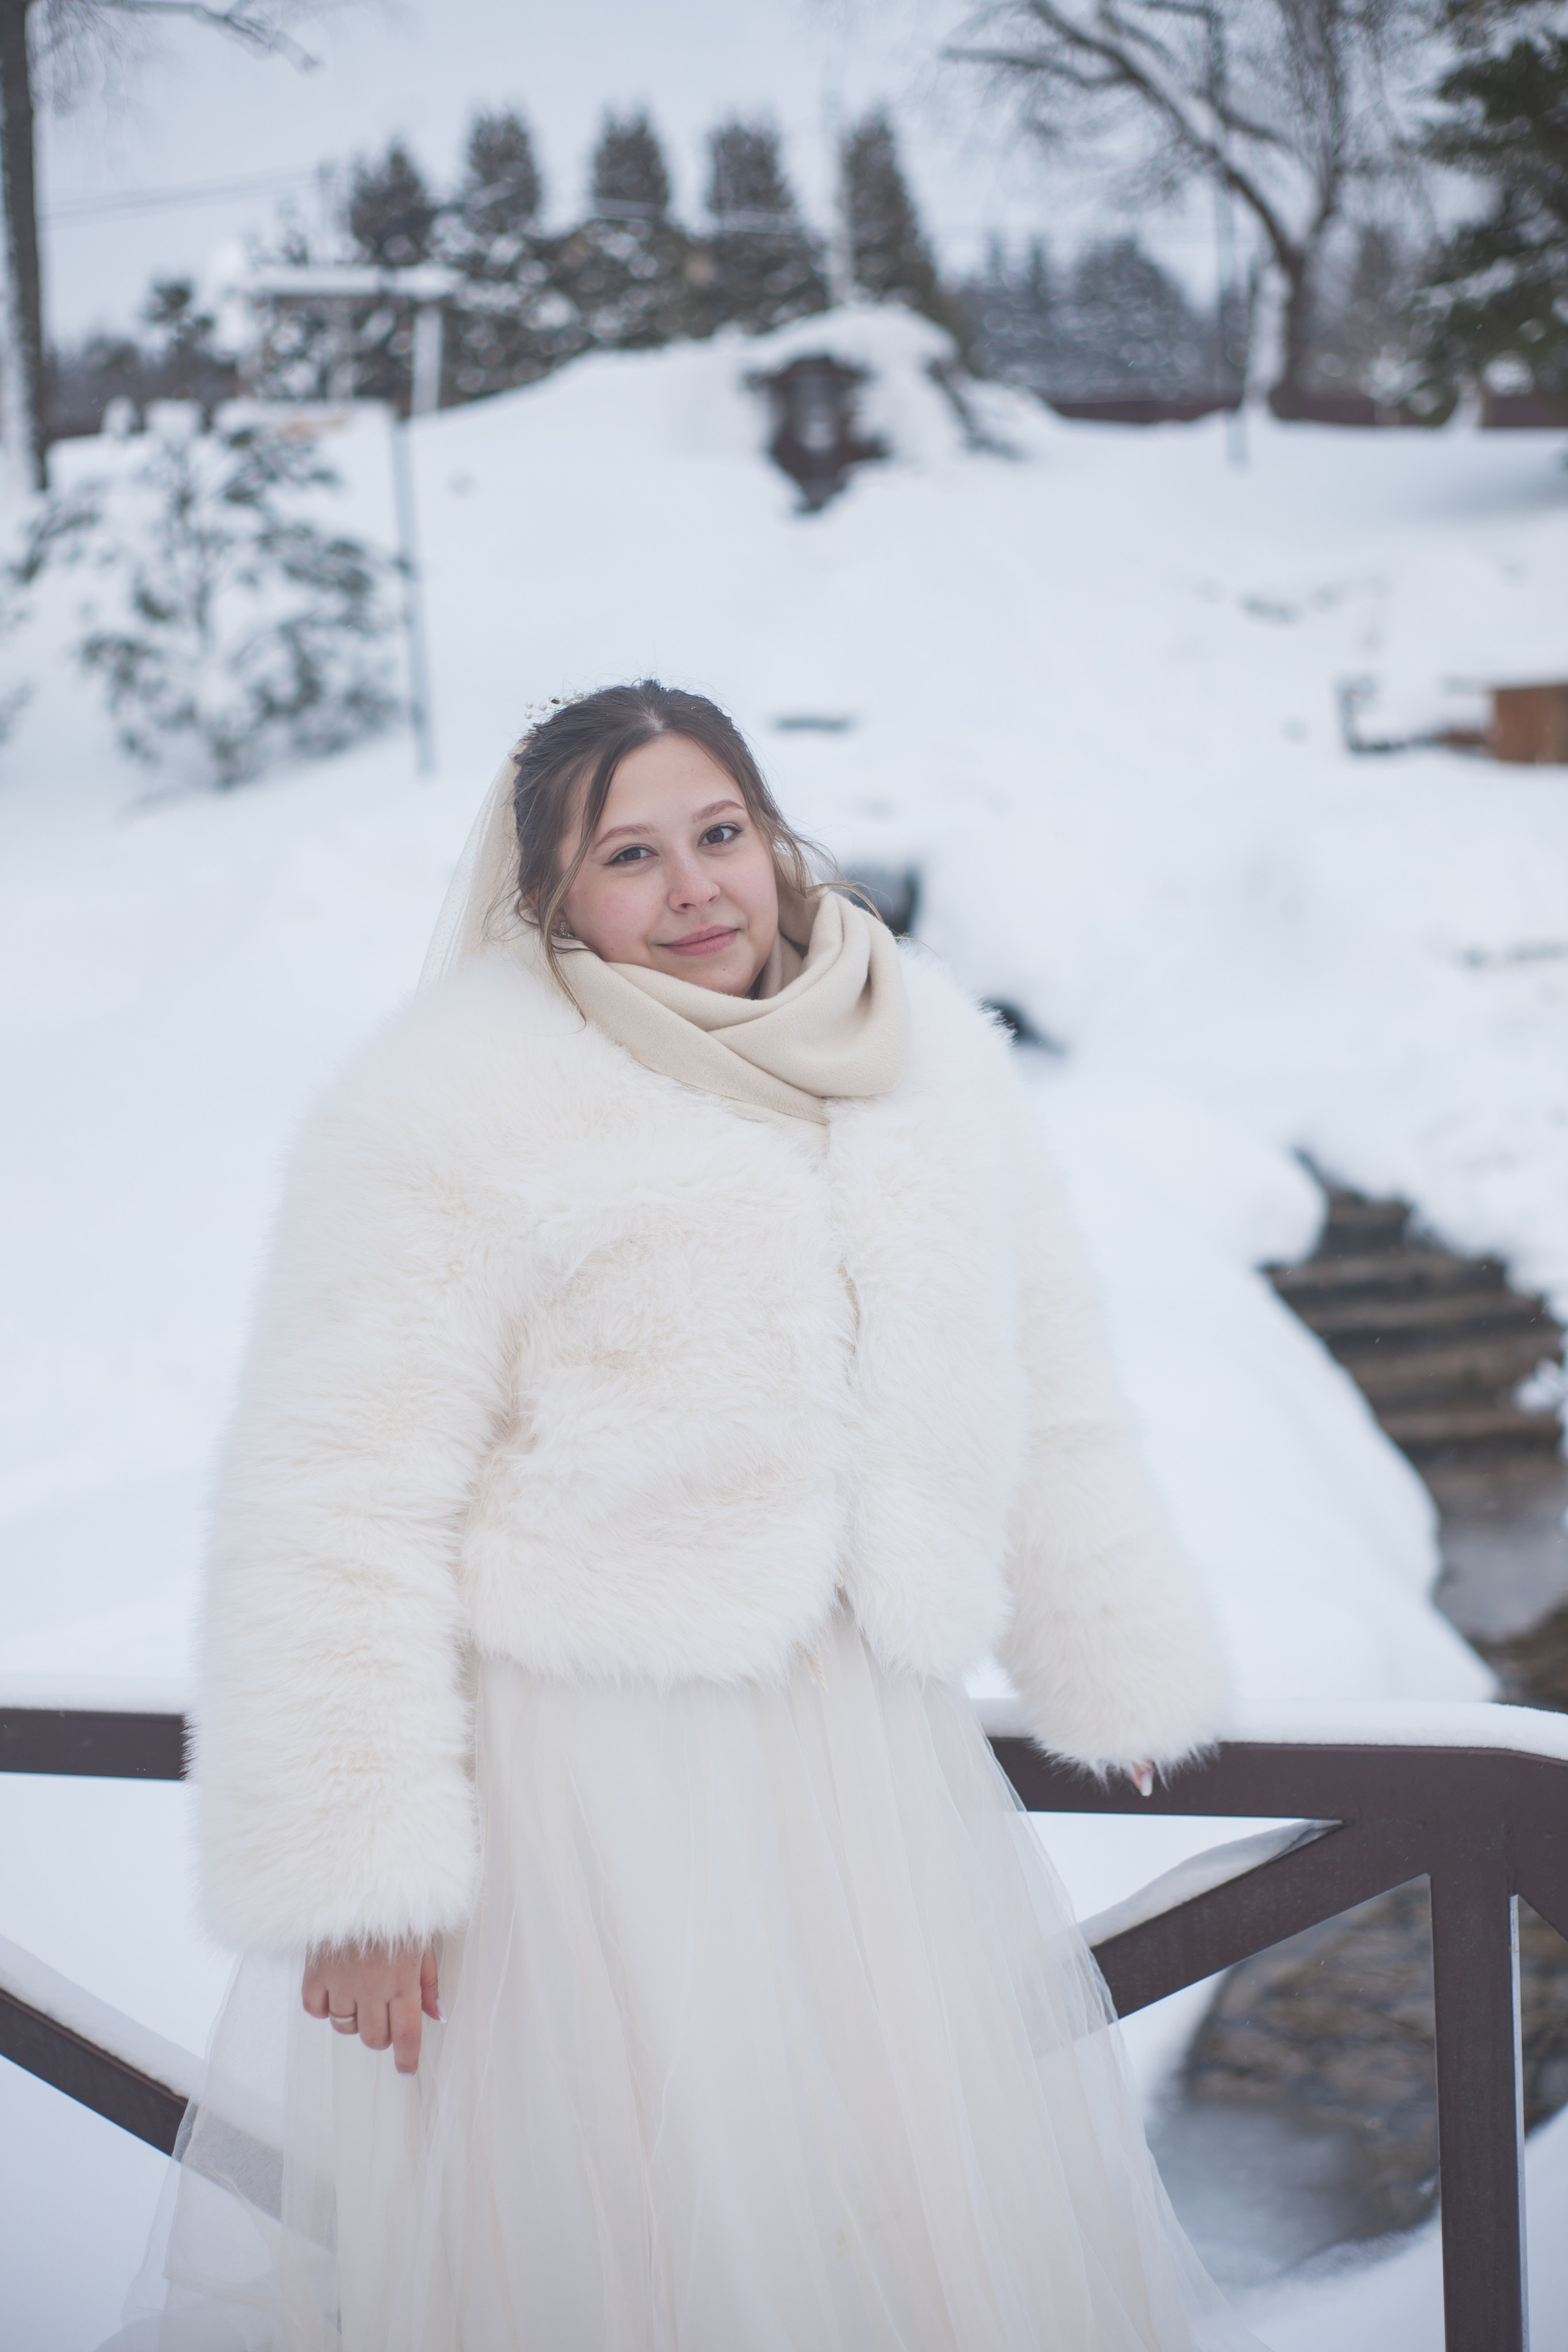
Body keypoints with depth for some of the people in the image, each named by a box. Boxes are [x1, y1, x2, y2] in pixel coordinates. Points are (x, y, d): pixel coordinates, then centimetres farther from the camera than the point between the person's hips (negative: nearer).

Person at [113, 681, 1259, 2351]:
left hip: (863, 1748, 6)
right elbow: (346, 1505, -14)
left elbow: (1041, 1405, 18)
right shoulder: (457, 1108, -11)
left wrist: (1117, 1671, 24)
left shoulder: (925, 1061, 7)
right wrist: (356, 1866, -16)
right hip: (584, 1765, -5)